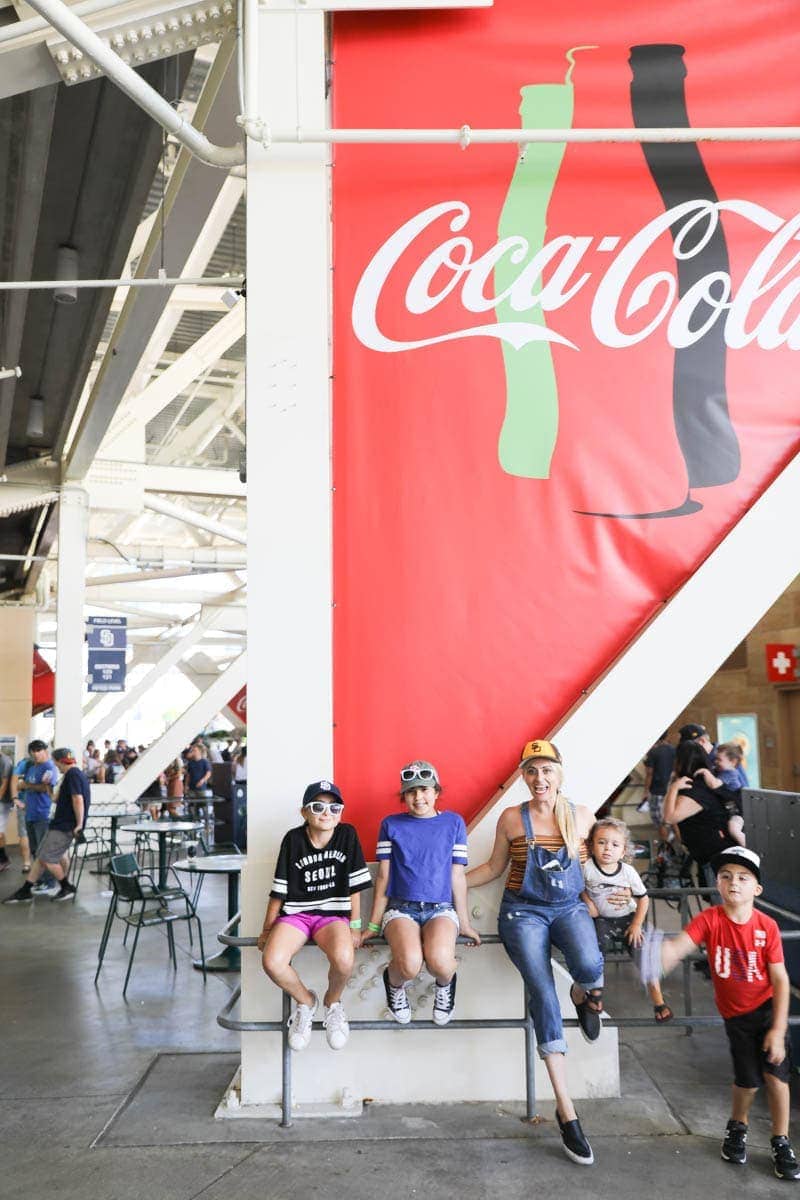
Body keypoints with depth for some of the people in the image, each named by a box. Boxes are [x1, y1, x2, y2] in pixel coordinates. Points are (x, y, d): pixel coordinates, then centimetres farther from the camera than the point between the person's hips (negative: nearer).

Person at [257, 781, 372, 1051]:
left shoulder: (347, 835, 0)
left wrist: (355, 925, 0)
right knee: (272, 961, -29)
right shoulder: (293, 839, -1)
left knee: (344, 959, -34)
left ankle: (333, 1001, 3)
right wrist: (267, 929, 9)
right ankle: (306, 1001, 4)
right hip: (295, 914, 1)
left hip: (333, 913, -1)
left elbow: (355, 884, 4)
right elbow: (279, 889, 5)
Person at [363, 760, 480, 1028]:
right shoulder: (391, 824, 9)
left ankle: (444, 984, 6)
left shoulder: (453, 822, 10)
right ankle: (394, 984, 6)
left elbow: (457, 876, 12)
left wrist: (464, 922, 13)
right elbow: (383, 876, 10)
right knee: (410, 963, -32)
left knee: (440, 960, -33)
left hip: (441, 908, 1)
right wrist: (374, 924, 11)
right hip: (400, 908, 0)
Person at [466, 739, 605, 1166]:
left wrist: (617, 891, 8)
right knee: (543, 992, -18)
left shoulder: (582, 816, 3)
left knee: (590, 966, -32)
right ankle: (566, 1111, -13)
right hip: (523, 911, -1)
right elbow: (494, 867, 11)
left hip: (570, 907, 1)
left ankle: (584, 995, 11)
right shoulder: (512, 818, -1)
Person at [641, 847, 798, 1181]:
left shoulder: (767, 926, -16)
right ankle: (737, 1128, 36)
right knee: (748, 1081, 4)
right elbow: (679, 945, -34)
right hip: (735, 1015, 0)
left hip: (768, 1008, 0)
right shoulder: (709, 919, -17)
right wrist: (659, 959, -57)